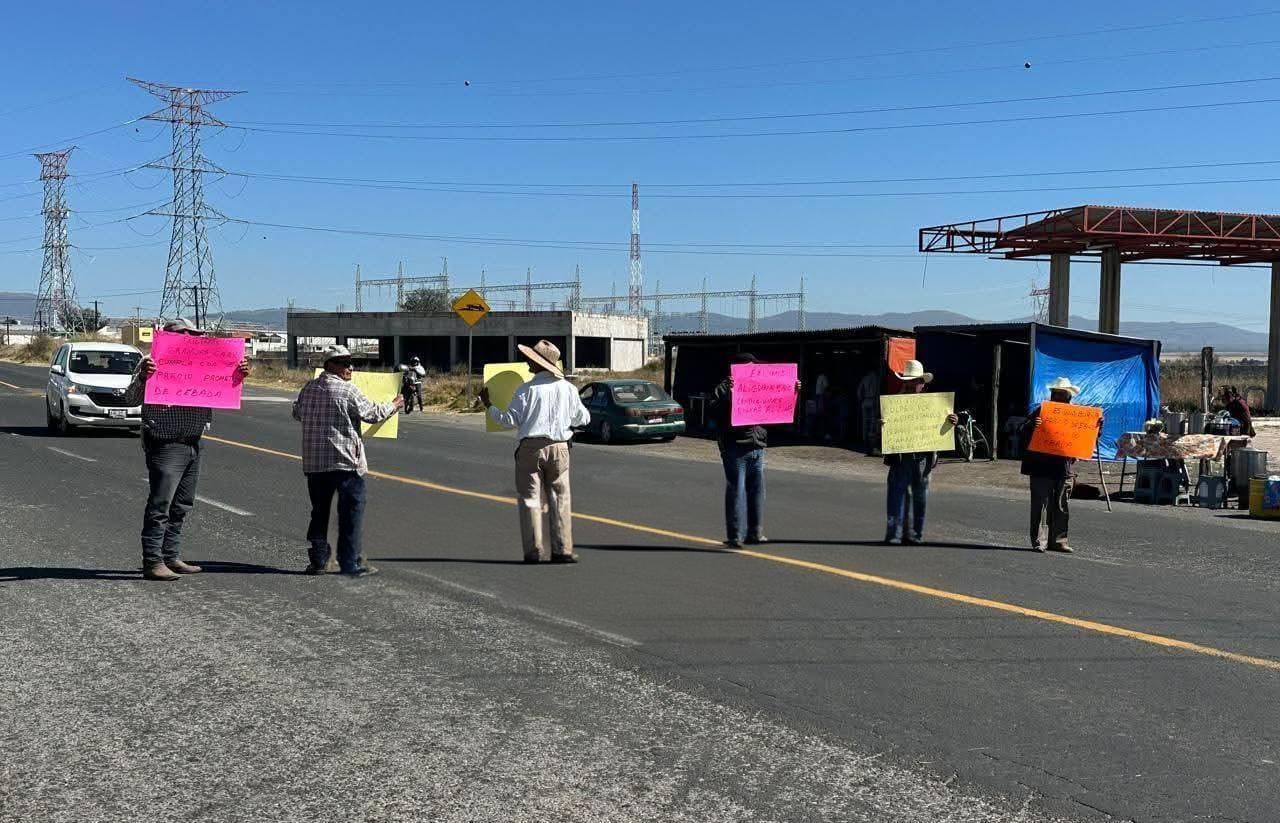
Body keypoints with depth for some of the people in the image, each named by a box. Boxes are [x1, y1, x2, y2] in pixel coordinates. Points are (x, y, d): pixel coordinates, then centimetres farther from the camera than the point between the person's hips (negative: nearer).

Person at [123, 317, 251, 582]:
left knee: (181, 506, 12)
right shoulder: (153, 364, -4)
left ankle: (172, 557, 21)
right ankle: (153, 562, -4)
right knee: (160, 505, -7)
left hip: (192, 444, 8)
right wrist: (141, 377, -30)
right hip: (165, 444, -8)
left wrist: (237, 377, 4)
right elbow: (131, 399, -11)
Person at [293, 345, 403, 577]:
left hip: (314, 462, 6)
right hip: (345, 462, -6)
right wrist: (394, 405, 12)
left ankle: (317, 560, 15)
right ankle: (351, 563, 1)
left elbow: (297, 413, 23)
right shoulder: (348, 390, -11)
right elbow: (372, 413, -6)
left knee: (319, 512, 14)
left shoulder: (308, 388, 7)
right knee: (351, 512, 1)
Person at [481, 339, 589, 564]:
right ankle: (563, 550, 4)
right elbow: (583, 418, 14)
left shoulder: (526, 389, -8)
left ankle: (534, 551, 1)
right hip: (559, 448, 3)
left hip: (531, 448, -3)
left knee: (530, 499, 4)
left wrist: (489, 406, 8)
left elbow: (509, 420, -7)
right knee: (560, 499, 8)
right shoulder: (567, 388, 4)